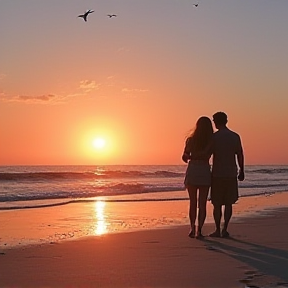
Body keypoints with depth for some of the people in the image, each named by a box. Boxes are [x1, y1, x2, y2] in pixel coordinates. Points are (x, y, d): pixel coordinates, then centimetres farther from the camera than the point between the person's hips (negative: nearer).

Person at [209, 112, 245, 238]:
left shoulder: (214, 137, -7)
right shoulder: (235, 136, 4)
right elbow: (240, 155, 6)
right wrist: (241, 171, 15)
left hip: (217, 174, -3)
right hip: (231, 174, 3)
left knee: (217, 204, 4)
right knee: (228, 204, 8)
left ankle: (218, 230, 4)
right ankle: (225, 229, 5)